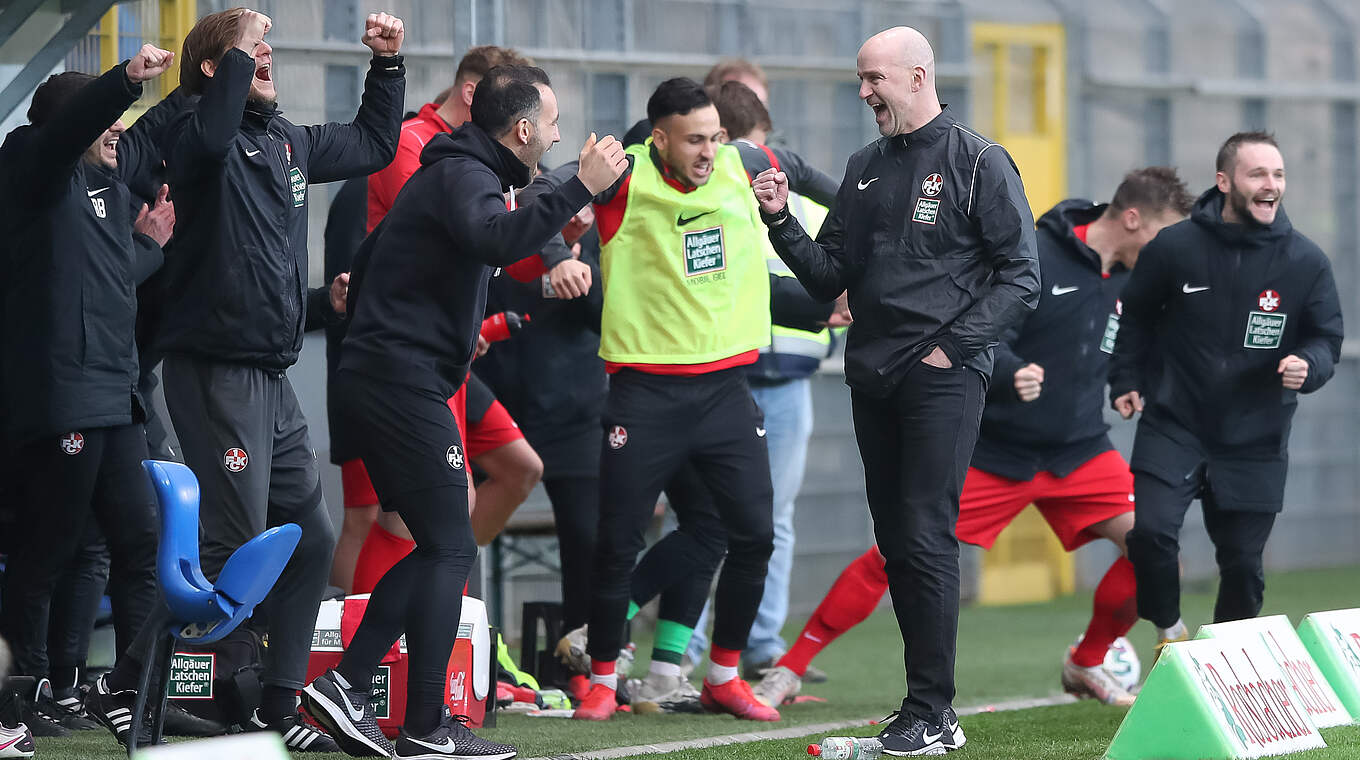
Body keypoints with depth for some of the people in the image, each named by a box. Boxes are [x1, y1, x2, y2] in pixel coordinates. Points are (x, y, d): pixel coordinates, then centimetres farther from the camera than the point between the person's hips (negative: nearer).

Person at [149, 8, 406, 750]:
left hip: (273, 378, 9)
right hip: (216, 374, -9)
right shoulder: (194, 137, -11)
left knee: (309, 538, 10)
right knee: (235, 545, -12)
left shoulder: (286, 142, 14)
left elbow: (372, 144, 31)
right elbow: (211, 138, -36)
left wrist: (388, 63, 22)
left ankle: (278, 704, 17)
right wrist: (238, 52, -26)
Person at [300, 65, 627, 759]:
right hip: (406, 381, -10)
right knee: (449, 549, -8)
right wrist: (580, 188, -35)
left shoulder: (453, 173, 20)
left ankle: (344, 685, 7)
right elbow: (498, 240, -37)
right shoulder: (464, 178, -13)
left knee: (437, 546, 13)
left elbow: (368, 263, 28)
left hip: (377, 379, 10)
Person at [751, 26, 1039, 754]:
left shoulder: (979, 163, -3)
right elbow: (829, 276, 14)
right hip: (872, 379, 7)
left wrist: (952, 345, -13)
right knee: (895, 543, 7)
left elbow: (1021, 277, -6)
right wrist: (782, 222, -1)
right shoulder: (865, 168, 15)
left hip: (942, 377, -7)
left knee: (926, 538, -12)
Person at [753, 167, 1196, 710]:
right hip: (994, 451, -5)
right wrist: (1011, 373, -39)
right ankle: (788, 670, 3)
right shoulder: (1036, 257, -16)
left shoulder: (1134, 278, 4)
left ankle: (1086, 665, 12)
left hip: (1079, 451, 5)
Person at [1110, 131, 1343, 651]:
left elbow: (1326, 337, 3)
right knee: (1150, 531, -18)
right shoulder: (1175, 248, -7)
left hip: (1255, 440, 1)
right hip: (1173, 427, -1)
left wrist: (1308, 366, -18)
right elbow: (1135, 315, 10)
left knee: (1242, 562, 6)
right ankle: (1169, 630, 9)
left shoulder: (1306, 262, -6)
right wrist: (1126, 381, 5)